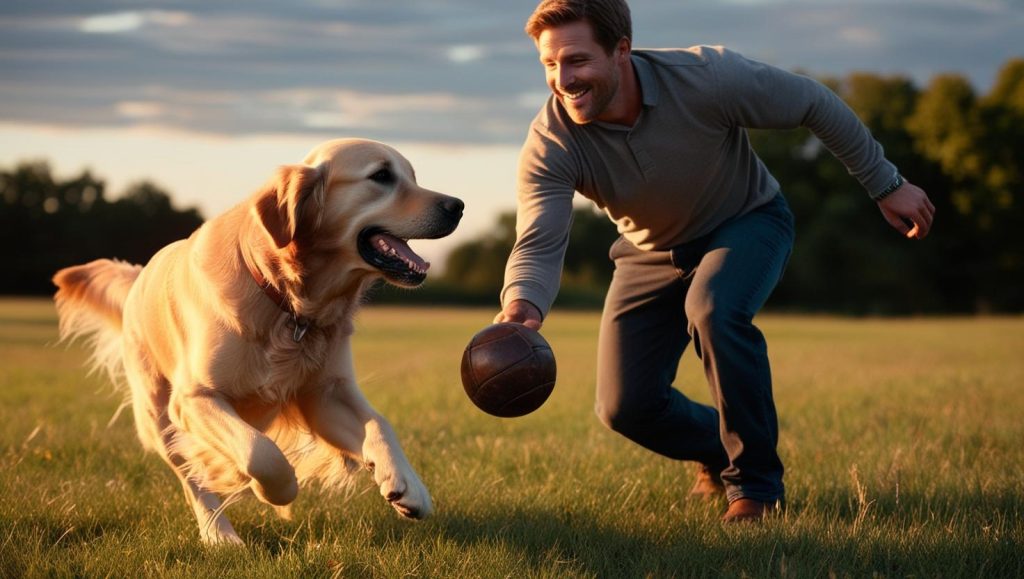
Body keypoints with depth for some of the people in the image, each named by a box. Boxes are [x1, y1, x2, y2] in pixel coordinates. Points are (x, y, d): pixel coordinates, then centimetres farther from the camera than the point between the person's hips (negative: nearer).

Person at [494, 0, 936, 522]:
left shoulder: (706, 77, -33)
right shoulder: (549, 144, -28)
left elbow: (814, 104, -19)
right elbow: (539, 245, -38)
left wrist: (886, 185, -12)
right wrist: (522, 305, -61)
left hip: (747, 222, -3)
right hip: (652, 253, 3)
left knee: (712, 308, -36)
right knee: (625, 408, -6)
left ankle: (756, 481, -17)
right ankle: (720, 452, 29)